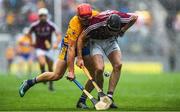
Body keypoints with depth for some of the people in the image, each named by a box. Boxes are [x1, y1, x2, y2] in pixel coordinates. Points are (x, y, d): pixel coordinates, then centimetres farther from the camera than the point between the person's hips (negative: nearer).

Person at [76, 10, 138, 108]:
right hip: (96, 42, -3)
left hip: (110, 40, 3)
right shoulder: (96, 23, -36)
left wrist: (123, 30, -5)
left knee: (118, 65, -19)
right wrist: (79, 58, -21)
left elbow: (134, 18, -3)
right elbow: (81, 38, -22)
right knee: (99, 68, -23)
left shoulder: (121, 18, -29)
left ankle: (109, 96, -12)